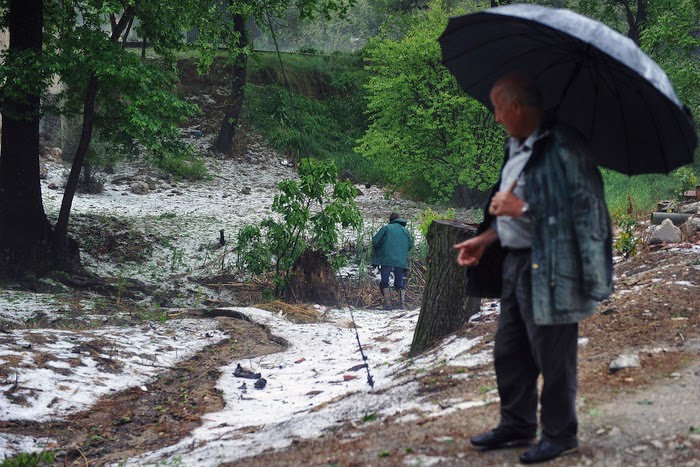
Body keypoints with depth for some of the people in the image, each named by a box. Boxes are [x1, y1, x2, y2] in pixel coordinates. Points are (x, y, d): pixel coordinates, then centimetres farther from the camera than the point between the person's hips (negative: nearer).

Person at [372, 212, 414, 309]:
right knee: (399, 283, 13)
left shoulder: (386, 228, 4)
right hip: (401, 261, 3)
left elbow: (375, 241, -1)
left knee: (384, 282, 5)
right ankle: (401, 303, -2)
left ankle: (388, 303, -7)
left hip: (387, 259, -3)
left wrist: (377, 250, 18)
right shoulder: (405, 230, 14)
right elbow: (410, 244, 10)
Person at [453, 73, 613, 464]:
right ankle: (517, 425, 33)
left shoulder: (562, 146, -17)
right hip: (516, 262, 10)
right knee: (509, 351, 17)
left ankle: (560, 434, 19)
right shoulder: (516, 148, 12)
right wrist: (486, 239, 9)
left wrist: (522, 208, -20)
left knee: (552, 357, 3)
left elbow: (585, 207, -21)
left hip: (550, 267, -10)